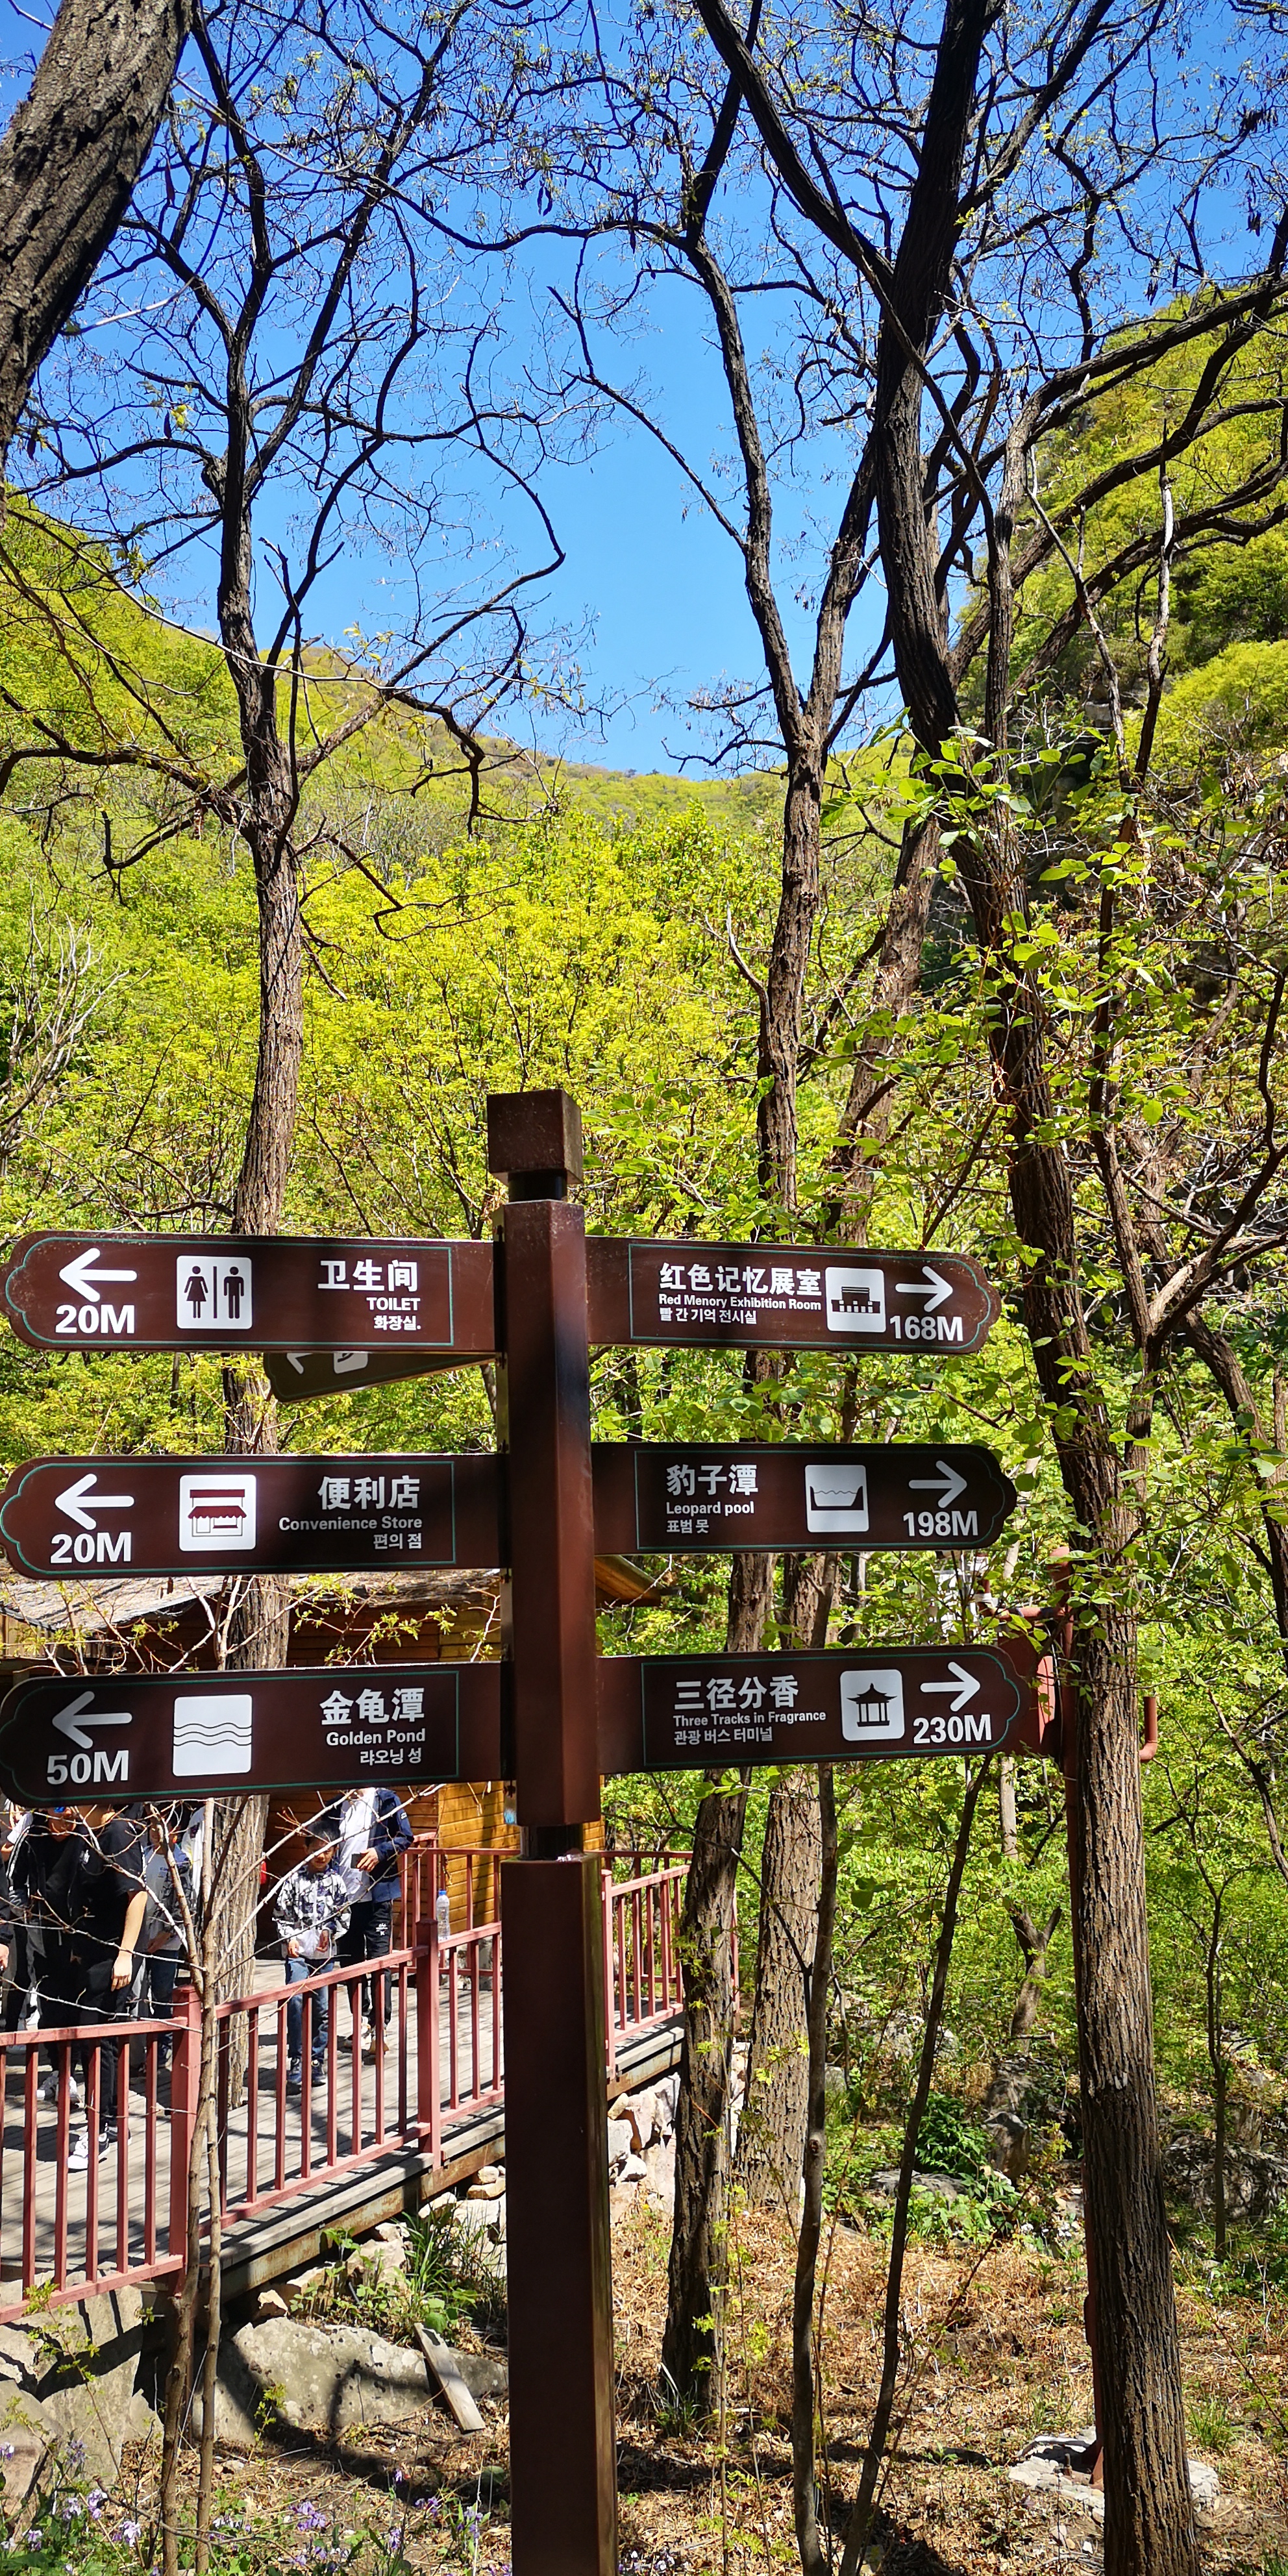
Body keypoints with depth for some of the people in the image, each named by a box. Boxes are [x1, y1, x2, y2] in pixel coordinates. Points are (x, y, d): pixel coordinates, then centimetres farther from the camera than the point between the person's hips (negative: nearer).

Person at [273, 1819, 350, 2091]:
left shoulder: (336, 1880, 6)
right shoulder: (294, 1879, 0)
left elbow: (343, 1913, 11)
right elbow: (280, 1913, 3)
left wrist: (330, 1931, -5)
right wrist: (289, 1938, -7)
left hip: (325, 1951, 2)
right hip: (297, 1950, -2)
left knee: (323, 2007, 5)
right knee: (295, 2000, -18)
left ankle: (316, 2062, 18)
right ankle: (296, 2063, -14)